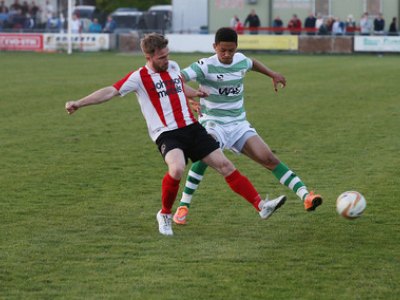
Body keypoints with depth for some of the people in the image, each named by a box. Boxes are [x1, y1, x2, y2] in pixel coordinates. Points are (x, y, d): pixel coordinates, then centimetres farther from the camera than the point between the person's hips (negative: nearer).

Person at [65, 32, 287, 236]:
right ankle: (165, 215, -8)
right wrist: (79, 104, -19)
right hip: (166, 134, -6)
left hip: (191, 128, 6)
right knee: (177, 169, -32)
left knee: (224, 165, 0)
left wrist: (196, 93, 14)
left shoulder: (173, 67, 14)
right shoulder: (139, 77, -4)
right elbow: (110, 92, -10)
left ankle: (261, 206, 3)